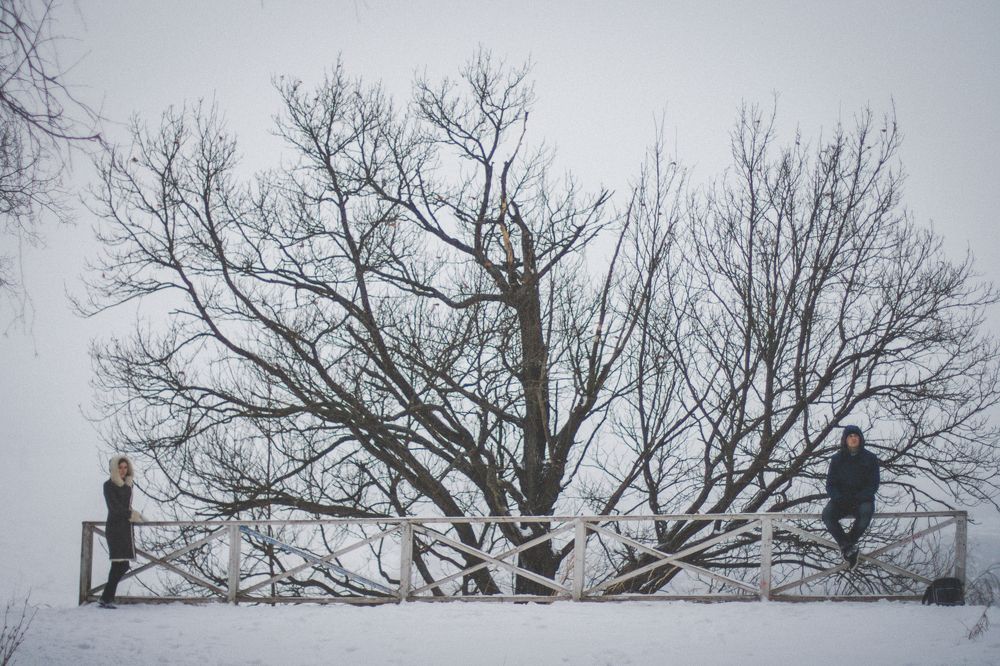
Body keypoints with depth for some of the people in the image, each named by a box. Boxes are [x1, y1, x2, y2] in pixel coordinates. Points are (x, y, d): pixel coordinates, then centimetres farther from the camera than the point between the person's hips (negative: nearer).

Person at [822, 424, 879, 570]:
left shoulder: (870, 458, 2)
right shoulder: (837, 459, 6)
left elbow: (873, 485, -3)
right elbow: (830, 485, 3)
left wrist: (857, 499, -18)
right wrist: (839, 499, -17)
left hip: (862, 499, -1)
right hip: (841, 499, 1)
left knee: (866, 513, -37)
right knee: (827, 515, -31)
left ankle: (847, 545, -18)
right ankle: (849, 547, -21)